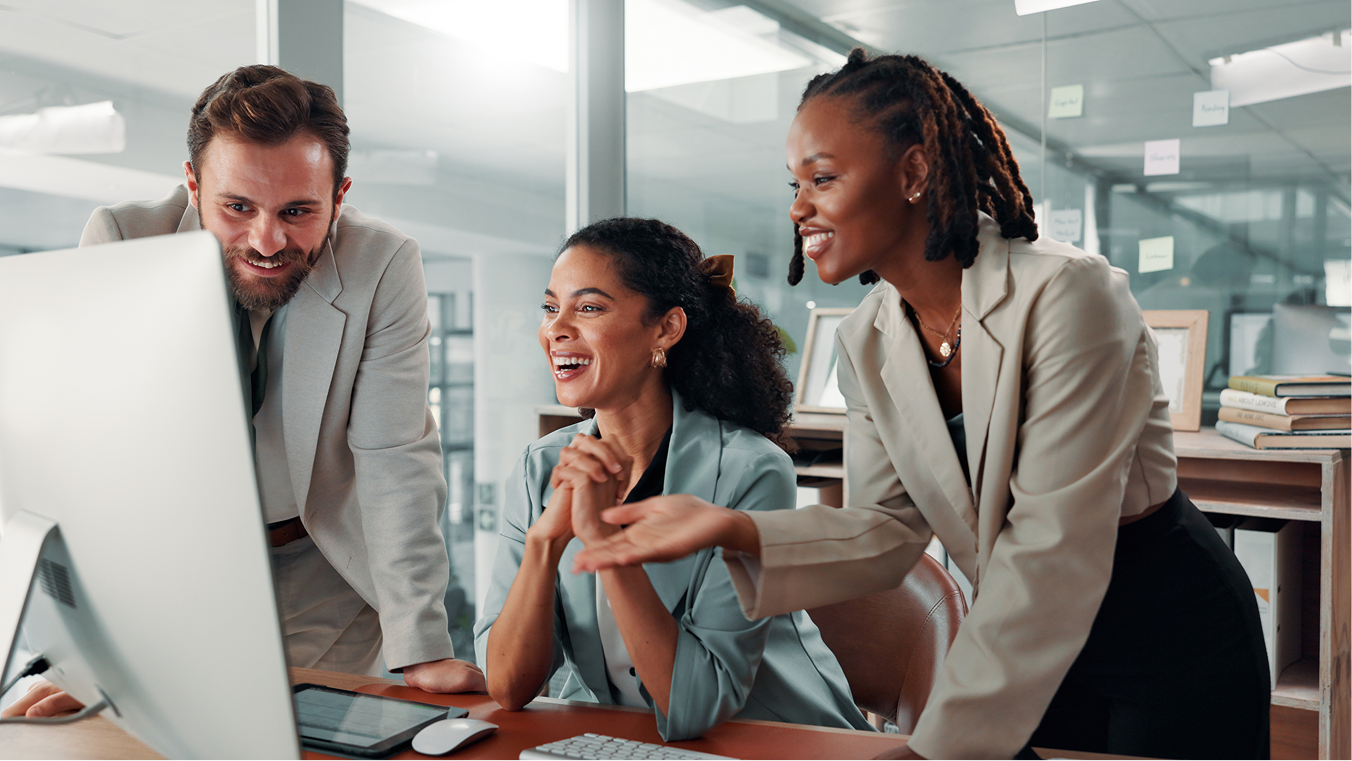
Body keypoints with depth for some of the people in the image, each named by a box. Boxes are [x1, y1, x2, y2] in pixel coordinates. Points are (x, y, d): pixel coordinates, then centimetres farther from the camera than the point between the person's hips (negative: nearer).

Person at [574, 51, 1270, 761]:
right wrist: (736, 529, -22)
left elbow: (1050, 551, -28)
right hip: (1029, 645, 5)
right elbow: (887, 531, -5)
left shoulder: (1066, 296, -25)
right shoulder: (866, 343, -4)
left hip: (1173, 636, -5)